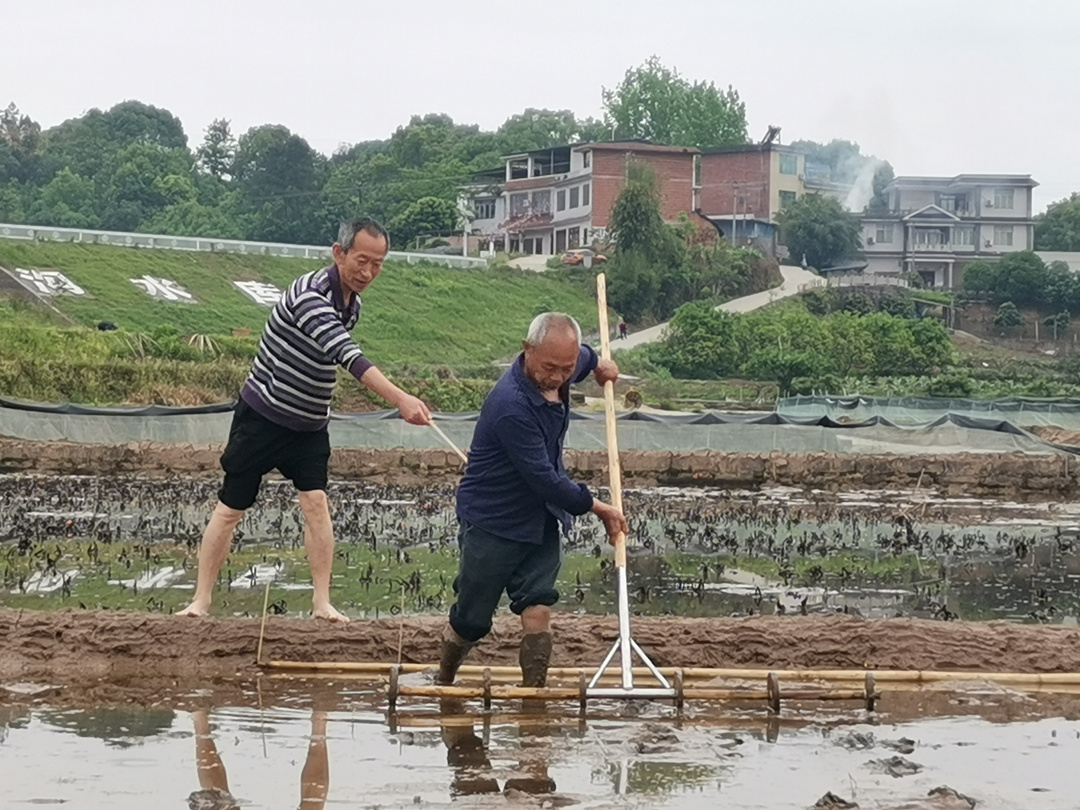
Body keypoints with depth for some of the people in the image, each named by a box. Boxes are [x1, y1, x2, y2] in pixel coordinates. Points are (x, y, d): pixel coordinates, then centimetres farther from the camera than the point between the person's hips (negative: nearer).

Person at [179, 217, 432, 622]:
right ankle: (201, 601, 9)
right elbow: (347, 355, -40)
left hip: (309, 426, 6)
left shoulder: (352, 305, 2)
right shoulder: (310, 295, -27)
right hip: (262, 416, -6)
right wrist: (399, 399, -49)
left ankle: (322, 602, -4)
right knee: (231, 508, 1)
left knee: (316, 502, -8)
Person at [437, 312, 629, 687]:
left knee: (538, 610, -10)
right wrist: (596, 507, -16)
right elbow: (544, 479, -27)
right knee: (471, 621, 5)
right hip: (493, 523, -6)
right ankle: (443, 683, 30)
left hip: (542, 520, 6)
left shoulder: (559, 371, -4)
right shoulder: (511, 406, -30)